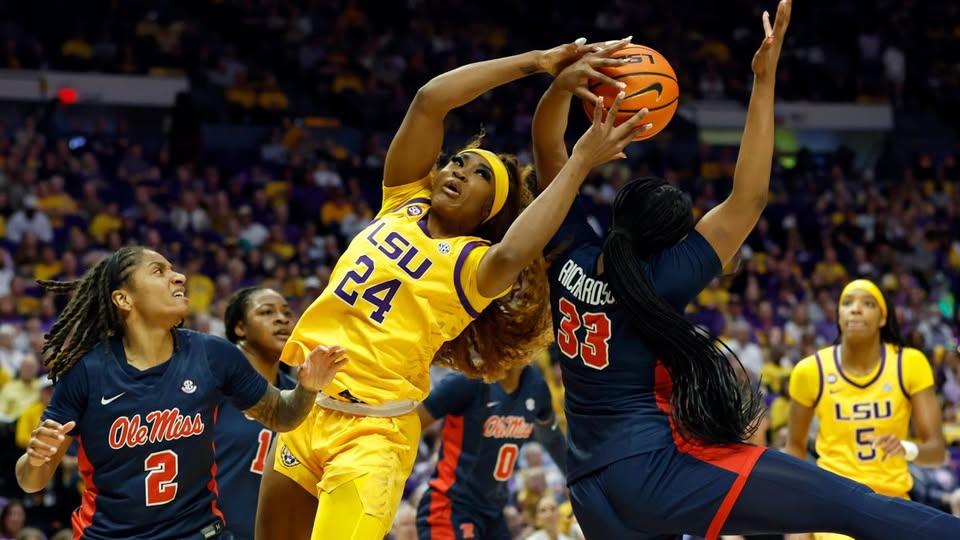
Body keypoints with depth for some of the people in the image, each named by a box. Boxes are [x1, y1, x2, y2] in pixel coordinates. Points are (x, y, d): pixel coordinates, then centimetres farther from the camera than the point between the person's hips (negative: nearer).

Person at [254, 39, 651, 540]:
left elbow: (512, 254, -31)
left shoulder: (473, 265, -5)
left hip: (371, 433, -6)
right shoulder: (404, 202, 10)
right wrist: (533, 62, -3)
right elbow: (430, 100, -1)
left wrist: (580, 163, -25)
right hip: (303, 406, 6)